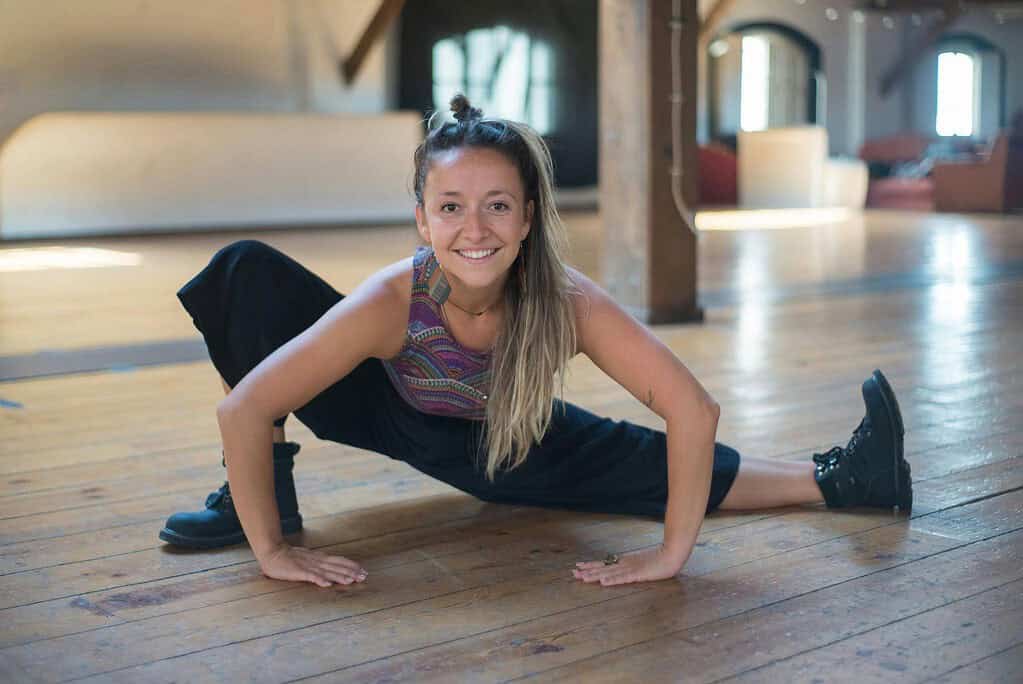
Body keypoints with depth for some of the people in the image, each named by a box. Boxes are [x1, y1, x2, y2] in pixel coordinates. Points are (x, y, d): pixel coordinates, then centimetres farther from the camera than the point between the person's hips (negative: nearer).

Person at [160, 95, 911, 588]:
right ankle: (271, 496, -12)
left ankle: (838, 479, 13)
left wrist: (672, 554, -38)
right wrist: (270, 548, -33)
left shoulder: (569, 303, -37)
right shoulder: (391, 301, -38)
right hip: (395, 416, -1)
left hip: (514, 444, 1)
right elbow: (244, 407, -34)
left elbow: (693, 408, -39)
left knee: (680, 466, -9)